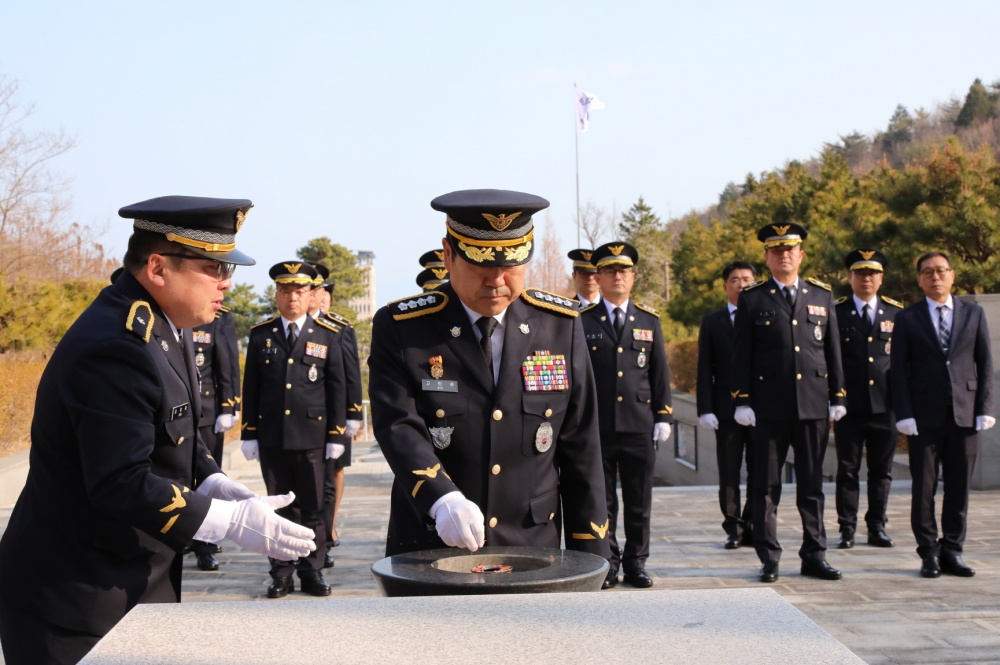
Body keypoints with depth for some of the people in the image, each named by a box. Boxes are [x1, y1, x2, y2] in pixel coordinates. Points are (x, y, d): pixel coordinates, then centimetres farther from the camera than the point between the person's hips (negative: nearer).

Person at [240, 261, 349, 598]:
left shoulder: (327, 335, 5)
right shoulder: (261, 334, 8)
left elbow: (337, 388, 4)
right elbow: (250, 387, 8)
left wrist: (337, 435, -1)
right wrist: (249, 434, 4)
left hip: (312, 436, -1)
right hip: (271, 438, 1)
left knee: (313, 508, 3)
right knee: (279, 507, 7)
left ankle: (312, 570, 13)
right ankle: (282, 572, 14)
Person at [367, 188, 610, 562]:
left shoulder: (561, 325, 2)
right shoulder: (400, 328, -5)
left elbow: (580, 447, 3)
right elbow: (398, 426, -17)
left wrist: (590, 553, 2)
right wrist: (442, 499, -34)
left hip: (533, 549, 2)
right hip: (428, 551, -1)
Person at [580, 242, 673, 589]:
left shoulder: (649, 320, 10)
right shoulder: (582, 321, 4)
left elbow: (660, 373, 10)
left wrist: (663, 417, 4)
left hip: (640, 427, 2)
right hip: (596, 427, -1)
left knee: (639, 502, 6)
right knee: (601, 502, 4)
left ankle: (636, 563, 15)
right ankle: (607, 563, 12)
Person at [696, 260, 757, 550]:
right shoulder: (711, 322, 8)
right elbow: (705, 370, 4)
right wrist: (705, 409, -5)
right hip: (727, 408, 0)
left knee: (759, 472, 4)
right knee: (728, 473, 3)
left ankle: (752, 527, 12)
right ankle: (734, 528, 11)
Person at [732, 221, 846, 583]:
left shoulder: (821, 295, 10)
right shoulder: (752, 299, 3)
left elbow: (832, 349, 11)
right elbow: (741, 354, 1)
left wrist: (837, 397, 7)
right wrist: (742, 401, -5)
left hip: (814, 405, 2)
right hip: (769, 407, -2)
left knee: (812, 485, 7)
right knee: (766, 486, 3)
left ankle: (814, 555, 15)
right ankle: (769, 558, 10)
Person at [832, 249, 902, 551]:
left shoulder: (897, 312, 9)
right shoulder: (835, 312, 3)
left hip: (885, 405, 2)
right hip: (849, 405, -2)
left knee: (882, 471, 7)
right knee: (847, 470, 2)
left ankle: (877, 527, 15)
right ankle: (847, 529, 9)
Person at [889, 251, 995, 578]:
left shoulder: (974, 313, 10)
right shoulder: (907, 318, 5)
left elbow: (985, 364, 8)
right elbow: (898, 369, 1)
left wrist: (985, 409, 0)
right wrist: (904, 414, -8)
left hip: (964, 413, 2)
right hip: (924, 416, -1)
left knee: (959, 487, 5)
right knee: (924, 487, 1)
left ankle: (952, 552, 13)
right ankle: (928, 552, 10)